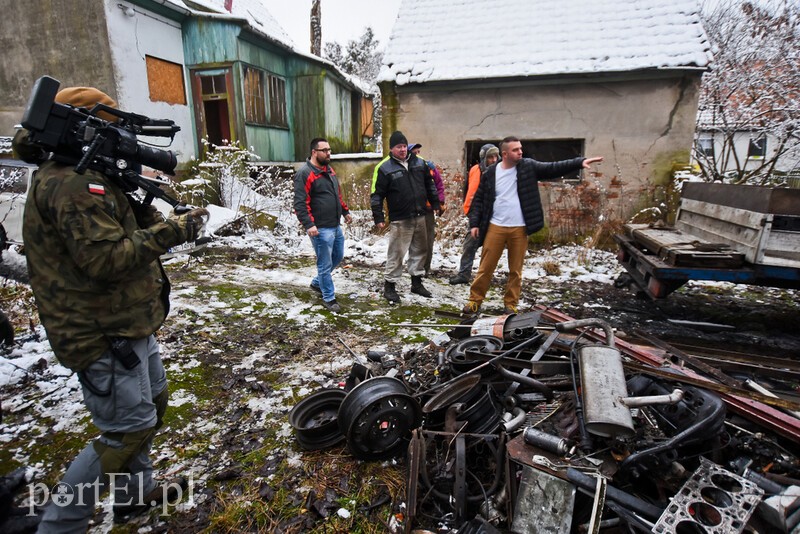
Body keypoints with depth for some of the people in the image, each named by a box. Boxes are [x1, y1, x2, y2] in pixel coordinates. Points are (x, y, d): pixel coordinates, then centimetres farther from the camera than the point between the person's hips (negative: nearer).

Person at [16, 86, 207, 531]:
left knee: (152, 401, 22)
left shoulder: (89, 177, 15)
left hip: (126, 322, 11)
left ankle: (135, 492, 40)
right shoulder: (74, 183, -19)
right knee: (129, 427, -1)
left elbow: (122, 235, 14)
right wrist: (171, 231, -23)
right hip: (105, 332, -11)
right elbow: (105, 257, -27)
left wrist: (150, 214, -2)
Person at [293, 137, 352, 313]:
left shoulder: (329, 169, 14)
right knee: (325, 264, 1)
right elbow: (300, 203, -20)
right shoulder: (304, 174, -14)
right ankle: (329, 298, 16)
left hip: (336, 226, 9)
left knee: (338, 257, 21)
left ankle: (317, 282, 41)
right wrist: (309, 225, -28)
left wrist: (345, 211, 26)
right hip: (321, 229, -9)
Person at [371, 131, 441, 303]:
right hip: (399, 220, -6)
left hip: (420, 217, 6)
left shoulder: (419, 162, 8)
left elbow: (429, 185, 19)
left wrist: (436, 204, 17)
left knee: (420, 250, 14)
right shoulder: (384, 168, -7)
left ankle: (417, 283, 29)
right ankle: (389, 286, 12)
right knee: (396, 253, -2)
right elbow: (377, 195, -7)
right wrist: (378, 217, -12)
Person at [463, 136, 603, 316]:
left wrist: (580, 162, -13)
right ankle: (475, 301, 15)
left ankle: (510, 304, 21)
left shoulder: (528, 167, 4)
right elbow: (479, 199, 4)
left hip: (519, 229, 1)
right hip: (495, 227, -1)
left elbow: (553, 168, -2)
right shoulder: (491, 172, 1)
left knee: (516, 270, 8)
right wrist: (474, 223, -2)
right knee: (486, 267, 3)